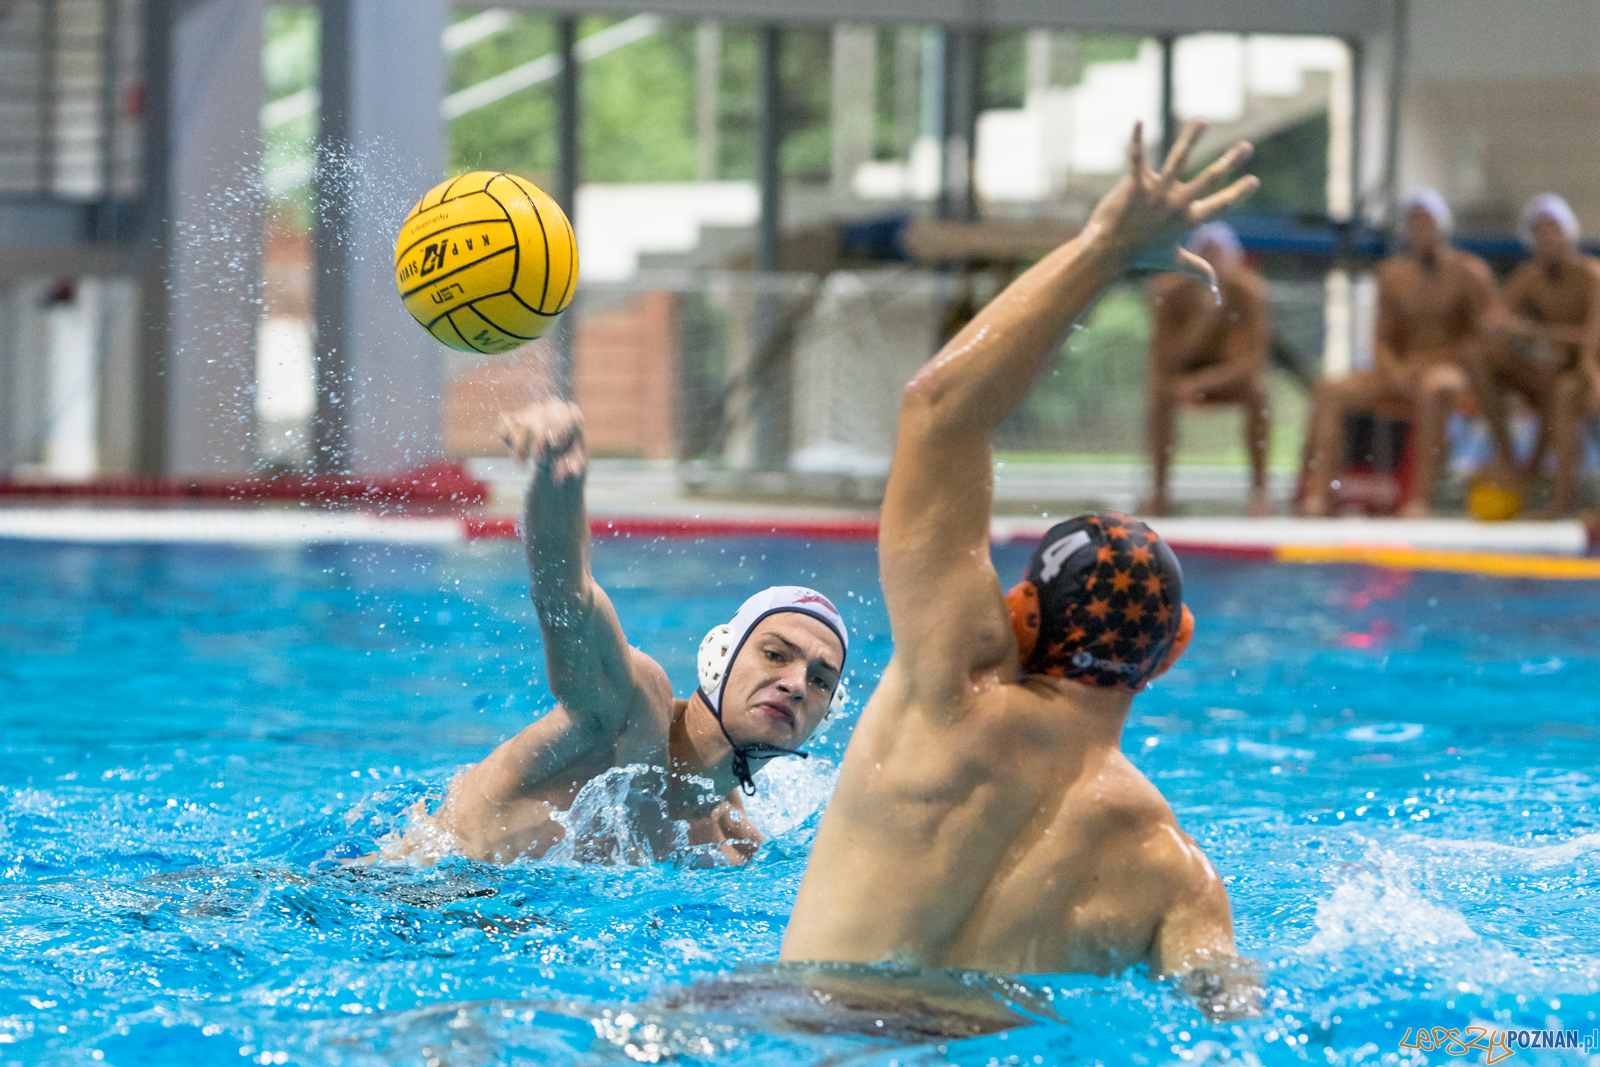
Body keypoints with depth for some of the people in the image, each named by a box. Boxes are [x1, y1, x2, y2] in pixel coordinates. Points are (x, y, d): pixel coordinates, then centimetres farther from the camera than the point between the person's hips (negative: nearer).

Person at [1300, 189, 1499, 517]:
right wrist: (1395, 370, -6)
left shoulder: (1469, 272, 0)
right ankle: (1318, 496, -26)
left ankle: (1420, 499, -44)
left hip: (1454, 368, -5)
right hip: (1400, 371, 6)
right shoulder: (1392, 274, 15)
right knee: (1329, 393, -15)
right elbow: (1383, 339, 16)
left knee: (1430, 390, -42)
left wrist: (1443, 360, -18)